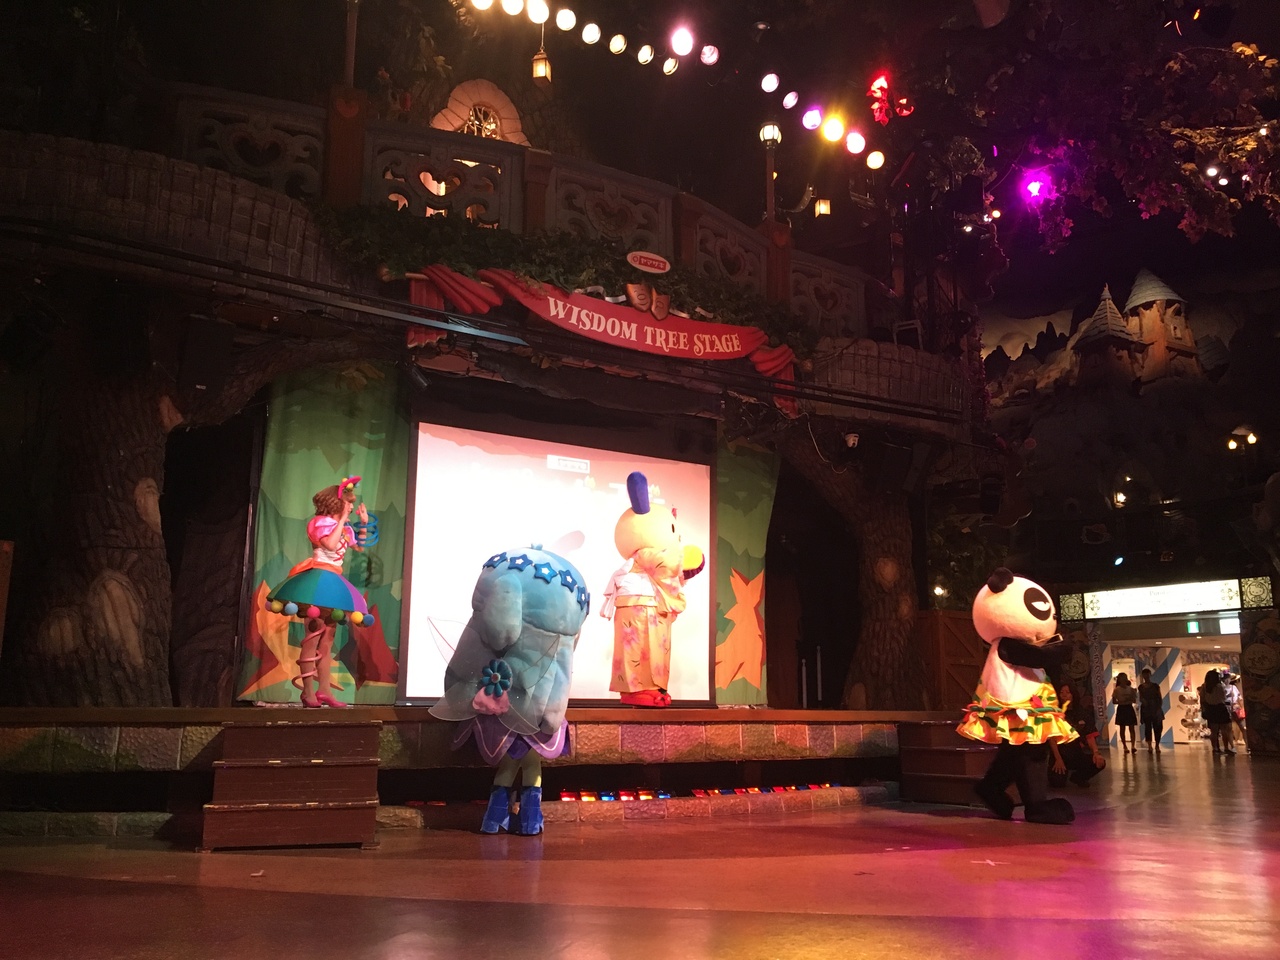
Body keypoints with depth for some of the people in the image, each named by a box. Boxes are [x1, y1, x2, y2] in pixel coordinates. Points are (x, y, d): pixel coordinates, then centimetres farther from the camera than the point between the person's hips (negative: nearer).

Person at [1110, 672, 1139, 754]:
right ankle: (1124, 746, 9)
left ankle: (1133, 746, -10)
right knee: (1122, 728, 3)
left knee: (1132, 728, -6)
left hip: (1129, 709, 2)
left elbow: (1135, 700, 7)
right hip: (1121, 709, -2)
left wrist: (1129, 700, -14)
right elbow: (1114, 701, -1)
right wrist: (1121, 701, -17)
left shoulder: (1131, 689, 4)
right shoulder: (1116, 690, -3)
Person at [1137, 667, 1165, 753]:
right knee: (1148, 727, -2)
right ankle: (1149, 746, 1)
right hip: (1146, 709, 0)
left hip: (1156, 709, 0)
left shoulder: (1155, 686, 4)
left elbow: (1160, 698, 3)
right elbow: (1140, 699, 10)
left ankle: (1157, 745, 7)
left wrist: (1159, 708, -8)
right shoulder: (1141, 687, 7)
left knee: (1158, 727, -2)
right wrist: (1143, 700, -13)